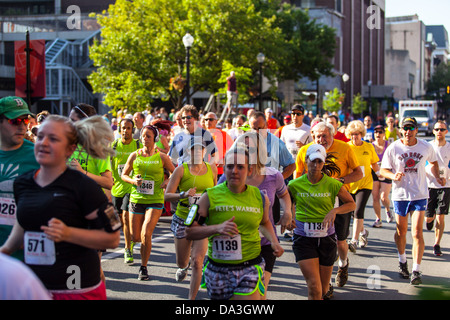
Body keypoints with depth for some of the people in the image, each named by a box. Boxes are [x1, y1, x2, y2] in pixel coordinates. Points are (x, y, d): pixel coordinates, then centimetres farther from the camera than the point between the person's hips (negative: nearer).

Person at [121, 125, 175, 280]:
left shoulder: (162, 157, 0)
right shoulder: (134, 155, 4)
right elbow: (123, 174, 12)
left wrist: (168, 183, -11)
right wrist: (133, 181, -8)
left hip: (155, 200, -2)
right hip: (136, 199, 3)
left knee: (146, 234, -17)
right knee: (135, 237, 5)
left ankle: (143, 268, -3)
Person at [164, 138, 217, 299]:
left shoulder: (212, 169, 4)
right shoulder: (181, 170, -5)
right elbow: (167, 195, -10)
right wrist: (183, 194, -26)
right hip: (183, 219, 0)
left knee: (197, 262, -13)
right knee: (181, 263, 13)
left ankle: (192, 298, -1)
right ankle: (184, 266, 52)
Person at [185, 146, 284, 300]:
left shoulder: (260, 198, 5)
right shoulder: (211, 196, -3)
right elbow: (189, 231, -5)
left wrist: (274, 241, 8)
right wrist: (217, 228, -20)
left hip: (250, 268, 0)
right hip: (218, 269, 0)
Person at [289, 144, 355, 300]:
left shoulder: (332, 184, -4)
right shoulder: (295, 185, -2)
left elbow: (351, 204, 3)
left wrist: (334, 210, -15)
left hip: (326, 238, 1)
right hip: (303, 239, -1)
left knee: (323, 289, 13)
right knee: (314, 288, -17)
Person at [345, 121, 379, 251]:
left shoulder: (369, 147, 1)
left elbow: (374, 165, 10)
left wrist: (380, 172, -9)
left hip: (365, 184, -2)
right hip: (349, 185, 2)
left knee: (359, 211, -16)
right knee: (355, 213, 11)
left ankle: (354, 240, -13)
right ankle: (363, 232, 40)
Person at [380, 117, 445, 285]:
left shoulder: (426, 147, -2)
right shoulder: (393, 148, -6)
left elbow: (433, 162, 18)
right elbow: (384, 170, -1)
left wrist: (437, 177, 1)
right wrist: (393, 175, -22)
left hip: (420, 195, 0)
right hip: (400, 195, 0)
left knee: (417, 233, -9)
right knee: (401, 231, 12)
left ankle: (416, 270, -6)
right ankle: (402, 261, 36)